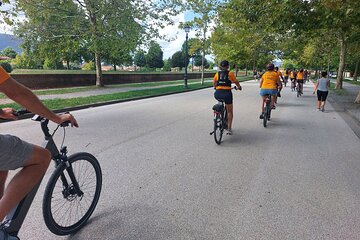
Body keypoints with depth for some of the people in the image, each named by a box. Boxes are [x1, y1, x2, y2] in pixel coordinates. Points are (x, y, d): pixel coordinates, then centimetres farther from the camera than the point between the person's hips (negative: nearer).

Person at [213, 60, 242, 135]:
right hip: (227, 93, -3)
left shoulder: (217, 73, 11)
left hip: (217, 94, 3)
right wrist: (239, 87, 33)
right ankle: (229, 129, 9)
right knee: (230, 111, 12)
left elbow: (213, 83, 23)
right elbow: (236, 82, 13)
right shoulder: (230, 73, 4)